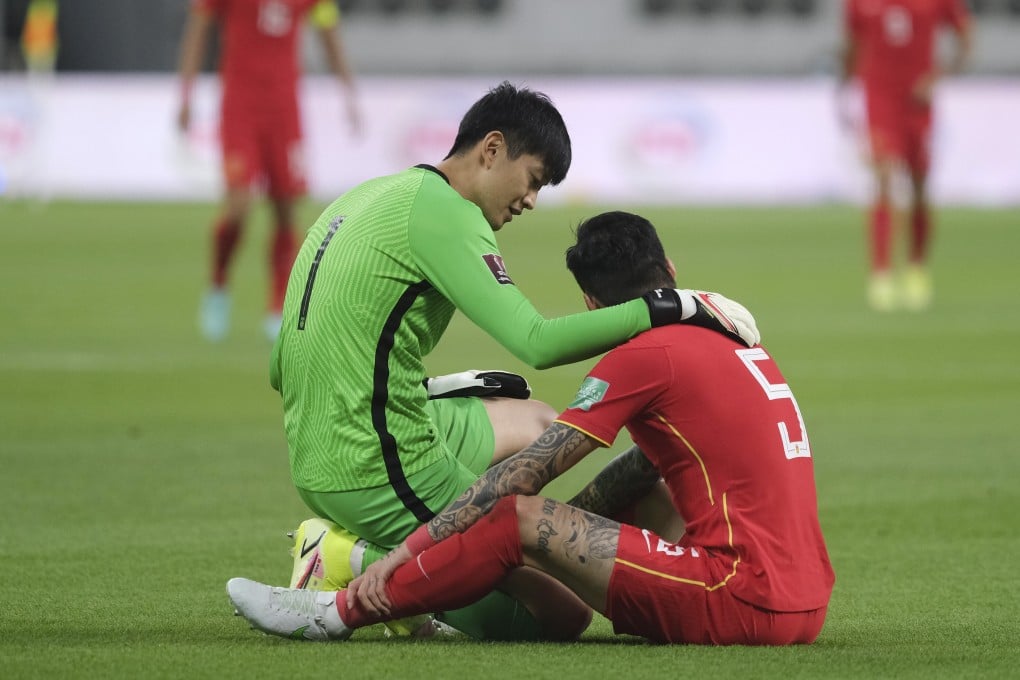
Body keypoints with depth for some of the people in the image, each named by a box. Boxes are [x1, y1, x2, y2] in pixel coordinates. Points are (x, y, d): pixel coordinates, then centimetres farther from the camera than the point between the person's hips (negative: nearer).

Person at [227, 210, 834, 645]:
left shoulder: (647, 355, -5)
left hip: (744, 604, -8)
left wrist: (405, 552, -1)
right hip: (805, 606, 8)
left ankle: (339, 614, 4)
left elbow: (524, 474, -5)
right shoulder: (729, 340, 20)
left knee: (519, 518, -3)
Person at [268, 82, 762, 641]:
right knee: (563, 613, -5)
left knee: (533, 423, 30)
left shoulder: (367, 197, 15)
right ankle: (367, 563, -8)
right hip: (384, 472, -9)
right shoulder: (441, 211, -13)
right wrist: (669, 307, -20)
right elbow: (538, 342, -24)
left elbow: (280, 369, 19)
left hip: (310, 467, 9)